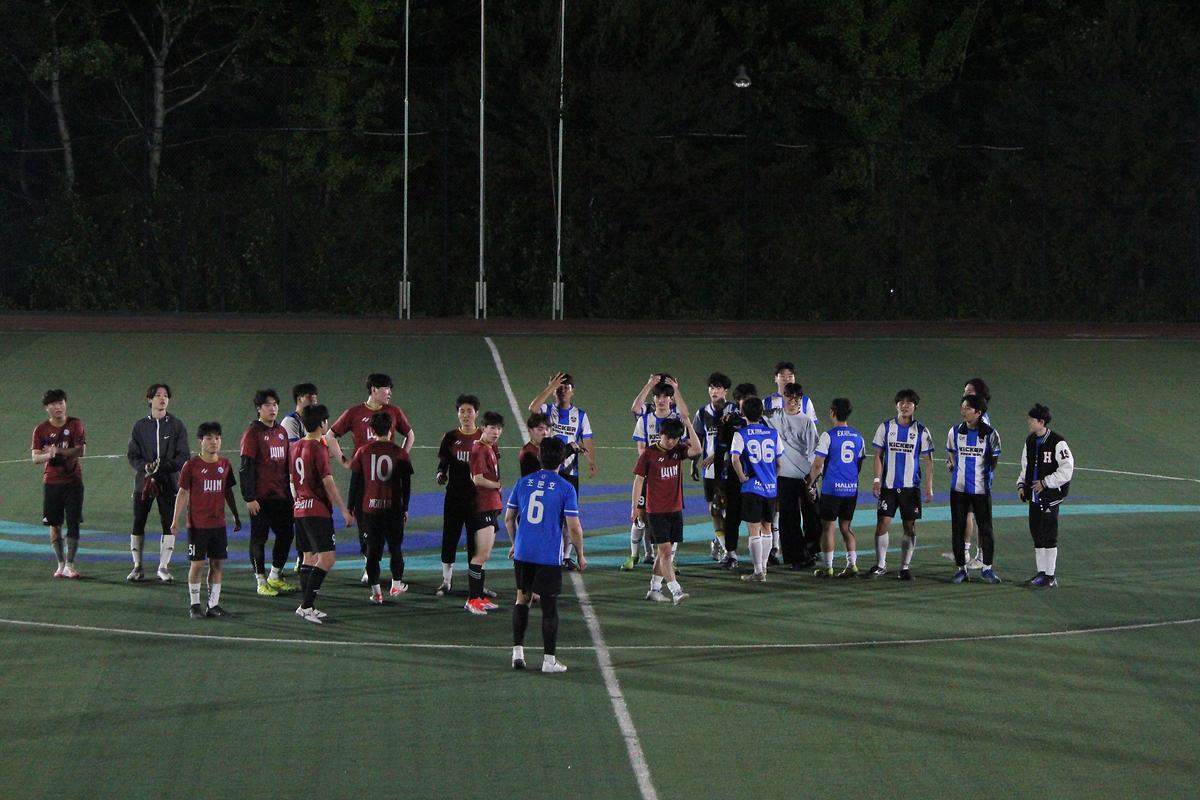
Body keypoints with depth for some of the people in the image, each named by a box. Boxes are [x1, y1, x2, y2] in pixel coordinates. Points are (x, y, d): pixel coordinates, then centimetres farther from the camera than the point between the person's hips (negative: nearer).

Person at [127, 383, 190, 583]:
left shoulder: (176, 425, 4)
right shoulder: (140, 426, 7)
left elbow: (184, 456, 0)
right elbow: (132, 455, 6)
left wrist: (164, 466, -15)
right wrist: (145, 467, -14)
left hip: (168, 482, -1)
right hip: (143, 481, 1)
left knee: (169, 524, -3)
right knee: (138, 523, 0)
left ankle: (164, 567, 7)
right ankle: (137, 566, 10)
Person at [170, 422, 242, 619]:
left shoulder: (225, 464, 6)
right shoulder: (192, 465, -7)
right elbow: (183, 493, -4)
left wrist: (236, 516, 19)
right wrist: (175, 520, -7)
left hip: (218, 524, 4)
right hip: (197, 525, -4)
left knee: (217, 563, 6)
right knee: (197, 564, -1)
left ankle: (213, 604, 13)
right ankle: (194, 605, 9)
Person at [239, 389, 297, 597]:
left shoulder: (281, 431, 12)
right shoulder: (253, 433, -9)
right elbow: (246, 467, -12)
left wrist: (290, 491, 17)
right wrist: (249, 498, -16)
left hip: (281, 495, 7)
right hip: (261, 498, -7)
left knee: (286, 533, 11)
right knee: (259, 537, 1)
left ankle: (275, 576, 26)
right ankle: (261, 581, 10)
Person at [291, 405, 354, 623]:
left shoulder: (295, 447, 11)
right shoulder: (318, 449, -14)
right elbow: (328, 482, -17)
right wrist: (344, 510, -13)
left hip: (299, 509, 9)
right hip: (318, 510, -9)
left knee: (309, 556, 14)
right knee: (327, 558, -10)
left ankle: (307, 607, 13)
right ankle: (306, 605, -17)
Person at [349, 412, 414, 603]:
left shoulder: (363, 452, -1)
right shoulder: (399, 453, -3)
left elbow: (355, 482, 2)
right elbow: (406, 484, 2)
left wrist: (350, 507, 9)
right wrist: (405, 508, 12)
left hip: (369, 507, 0)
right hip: (393, 508, 0)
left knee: (373, 550, 5)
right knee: (395, 546, 17)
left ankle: (376, 592, 3)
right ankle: (396, 585, 28)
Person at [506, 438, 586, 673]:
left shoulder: (523, 482, 3)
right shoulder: (565, 488, -8)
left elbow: (509, 518, 10)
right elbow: (574, 527, -9)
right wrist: (580, 556, 3)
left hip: (523, 553, 3)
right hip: (550, 556, -3)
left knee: (522, 598, 18)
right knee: (549, 605, 4)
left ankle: (518, 651, 13)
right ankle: (549, 660, 8)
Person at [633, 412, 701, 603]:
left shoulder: (678, 450, 4)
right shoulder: (648, 454, -6)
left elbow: (696, 449, -15)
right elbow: (639, 480, -2)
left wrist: (687, 424, -18)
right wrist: (634, 507, -4)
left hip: (675, 509, 5)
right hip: (655, 511, -5)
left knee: (666, 551, 10)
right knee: (665, 550, -10)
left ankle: (654, 589, 21)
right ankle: (676, 591, -18)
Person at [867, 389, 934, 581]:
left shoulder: (921, 431, 1)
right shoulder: (885, 427, 3)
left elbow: (927, 460, 2)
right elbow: (878, 455, 5)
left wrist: (929, 488, -4)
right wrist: (877, 479, -5)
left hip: (911, 486, 0)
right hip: (888, 485, 0)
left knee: (910, 527, 2)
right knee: (882, 524, -5)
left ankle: (905, 567, 11)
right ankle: (880, 565, 6)